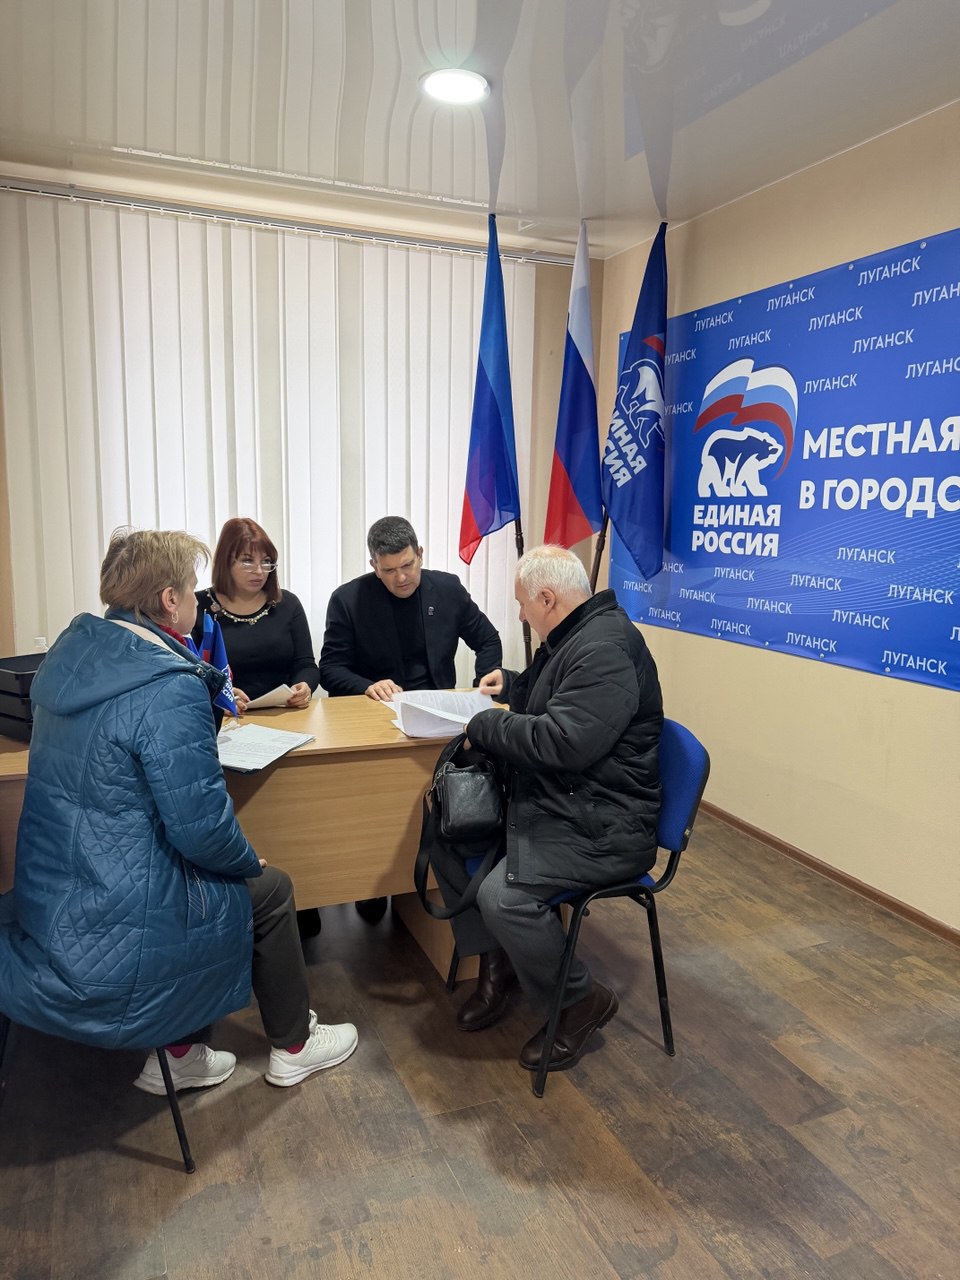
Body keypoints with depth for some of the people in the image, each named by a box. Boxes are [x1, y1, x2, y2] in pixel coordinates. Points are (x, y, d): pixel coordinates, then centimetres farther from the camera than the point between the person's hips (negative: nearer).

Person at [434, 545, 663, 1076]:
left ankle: (581, 1000, 1)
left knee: (503, 896, -27)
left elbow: (562, 742, -31)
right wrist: (510, 686, 23)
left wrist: (486, 726, -18)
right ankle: (496, 962, 20)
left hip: (600, 826, -11)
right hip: (550, 803, 11)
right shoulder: (569, 638, 13)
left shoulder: (606, 650, -22)